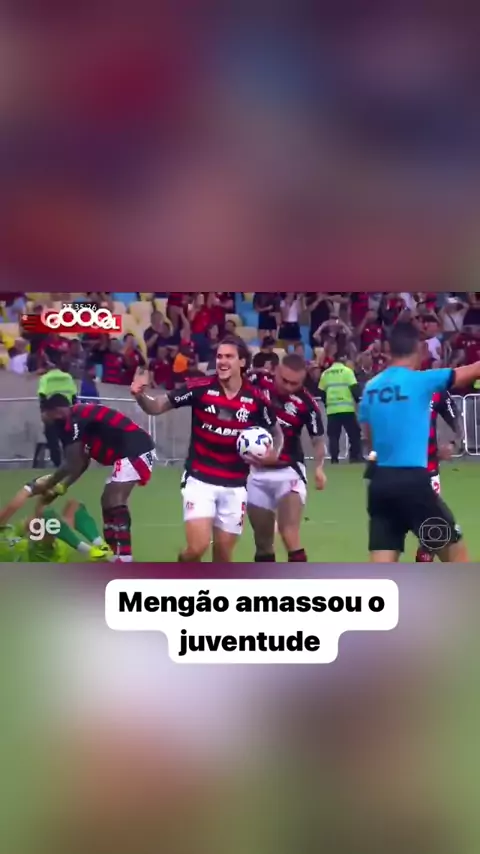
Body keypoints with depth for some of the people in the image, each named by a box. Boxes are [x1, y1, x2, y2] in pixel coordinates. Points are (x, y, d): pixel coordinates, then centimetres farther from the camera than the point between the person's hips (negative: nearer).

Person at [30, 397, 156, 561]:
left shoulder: (73, 421, -11)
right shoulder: (81, 417, 18)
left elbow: (73, 465, -9)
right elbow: (82, 462, 25)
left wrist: (47, 484, 4)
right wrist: (62, 486, 25)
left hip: (135, 451, -11)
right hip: (134, 451, 11)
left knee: (115, 500, -18)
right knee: (108, 500, 17)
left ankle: (124, 560, -26)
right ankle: (114, 556, 22)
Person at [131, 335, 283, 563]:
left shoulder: (256, 398, -5)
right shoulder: (200, 388, -10)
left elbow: (277, 434, 10)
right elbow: (156, 407, -5)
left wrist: (272, 456, -10)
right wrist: (140, 395, -27)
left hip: (234, 486, 2)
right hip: (200, 480, -2)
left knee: (223, 556, 8)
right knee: (198, 547, -15)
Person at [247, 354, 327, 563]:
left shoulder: (307, 403, -15)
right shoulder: (256, 382, -12)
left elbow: (317, 438, -2)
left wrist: (319, 467, -14)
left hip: (288, 470, -3)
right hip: (255, 471, 3)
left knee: (290, 536, -18)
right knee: (262, 541, 11)